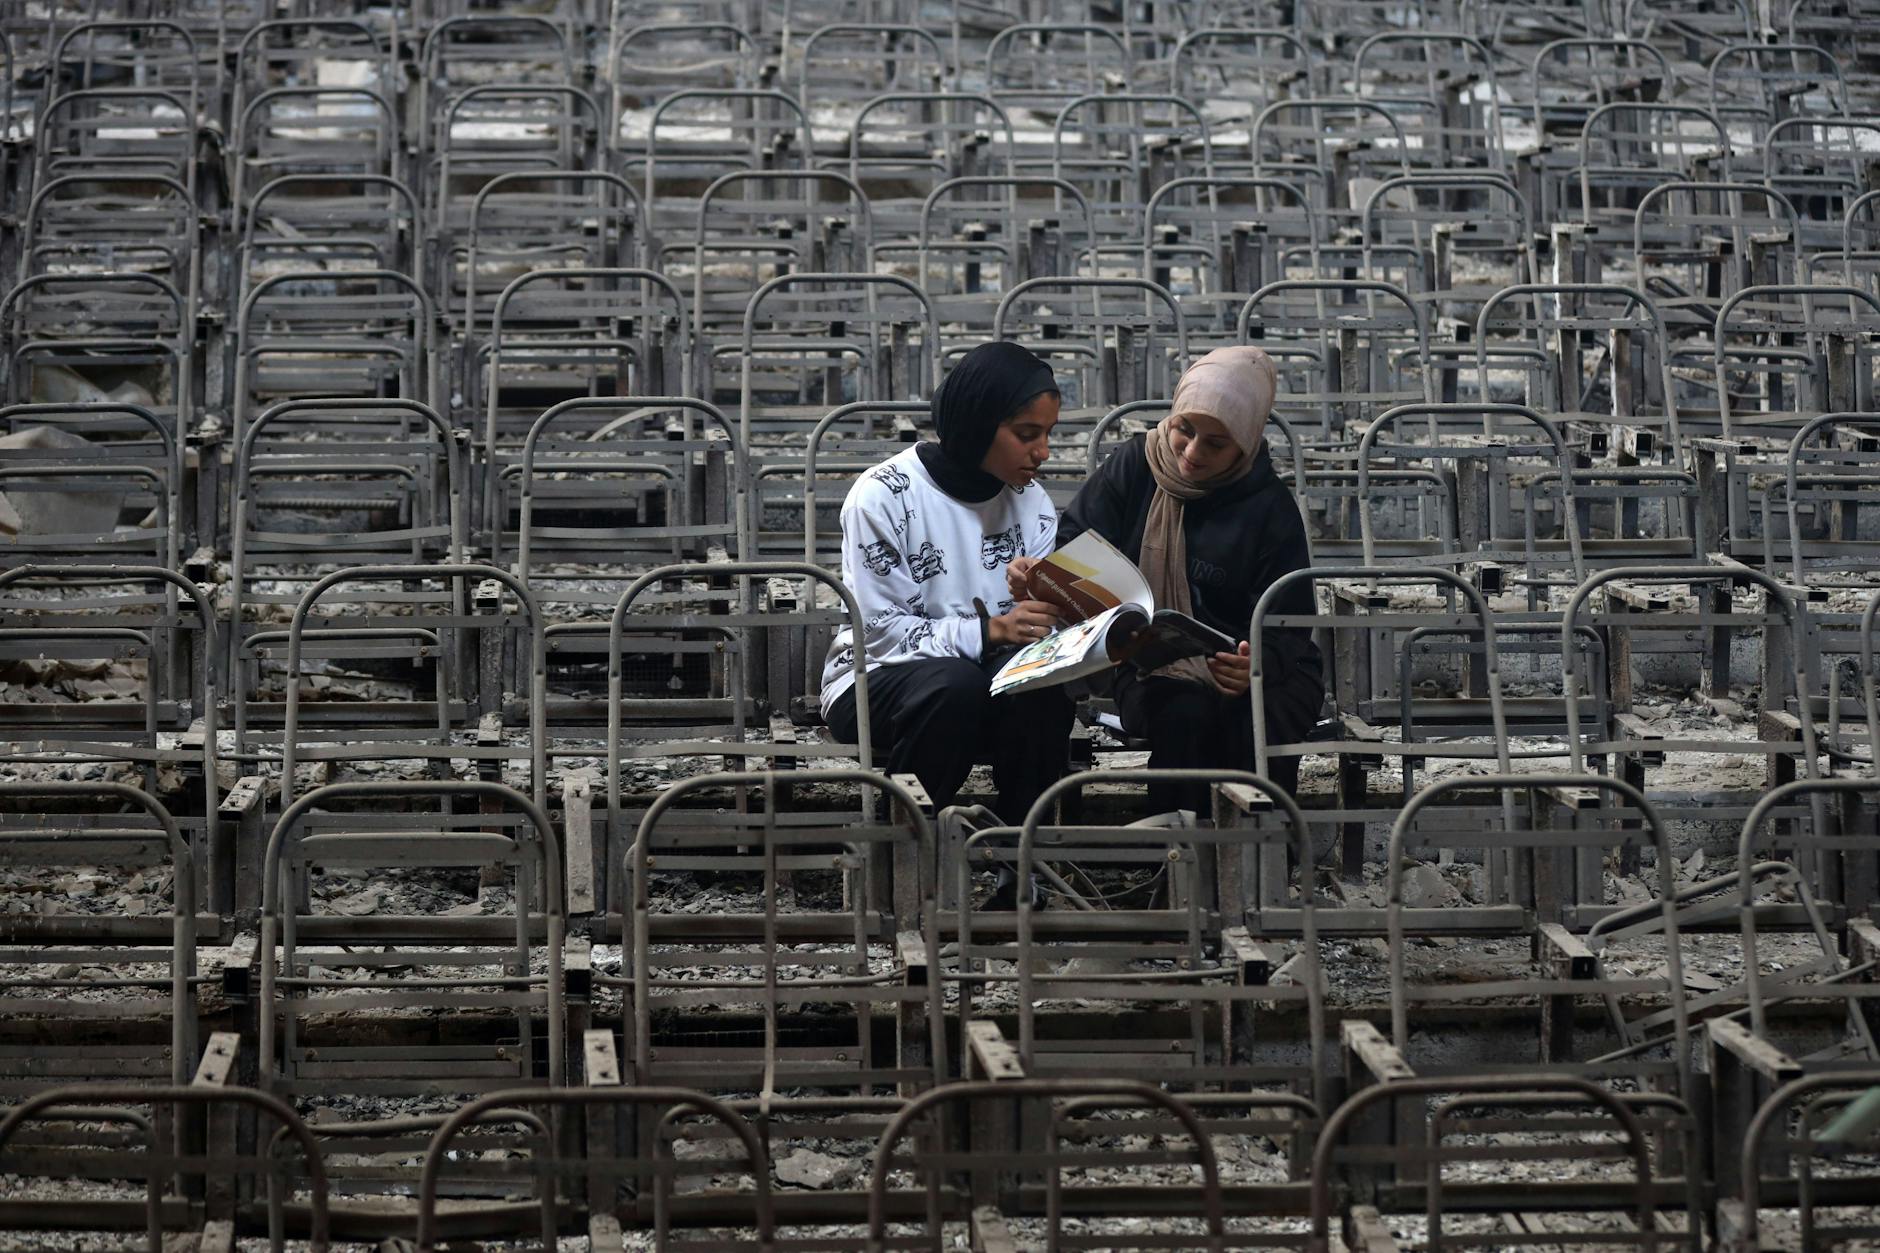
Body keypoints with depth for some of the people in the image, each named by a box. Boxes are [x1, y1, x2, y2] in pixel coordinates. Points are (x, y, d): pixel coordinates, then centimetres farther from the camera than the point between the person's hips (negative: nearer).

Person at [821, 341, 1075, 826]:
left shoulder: (1030, 499, 4)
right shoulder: (883, 497, -13)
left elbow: (1044, 618, 2)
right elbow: (880, 632, -17)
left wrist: (1051, 605, -22)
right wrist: (989, 630, -28)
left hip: (994, 675, 4)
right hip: (877, 682, -4)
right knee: (955, 684, -36)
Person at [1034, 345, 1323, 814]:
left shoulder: (1270, 508, -3)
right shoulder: (1134, 467, 1)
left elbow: (1285, 631, -5)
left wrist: (1255, 665, -29)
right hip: (1148, 668, 0)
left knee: (1258, 725, -34)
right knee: (1185, 714, -34)